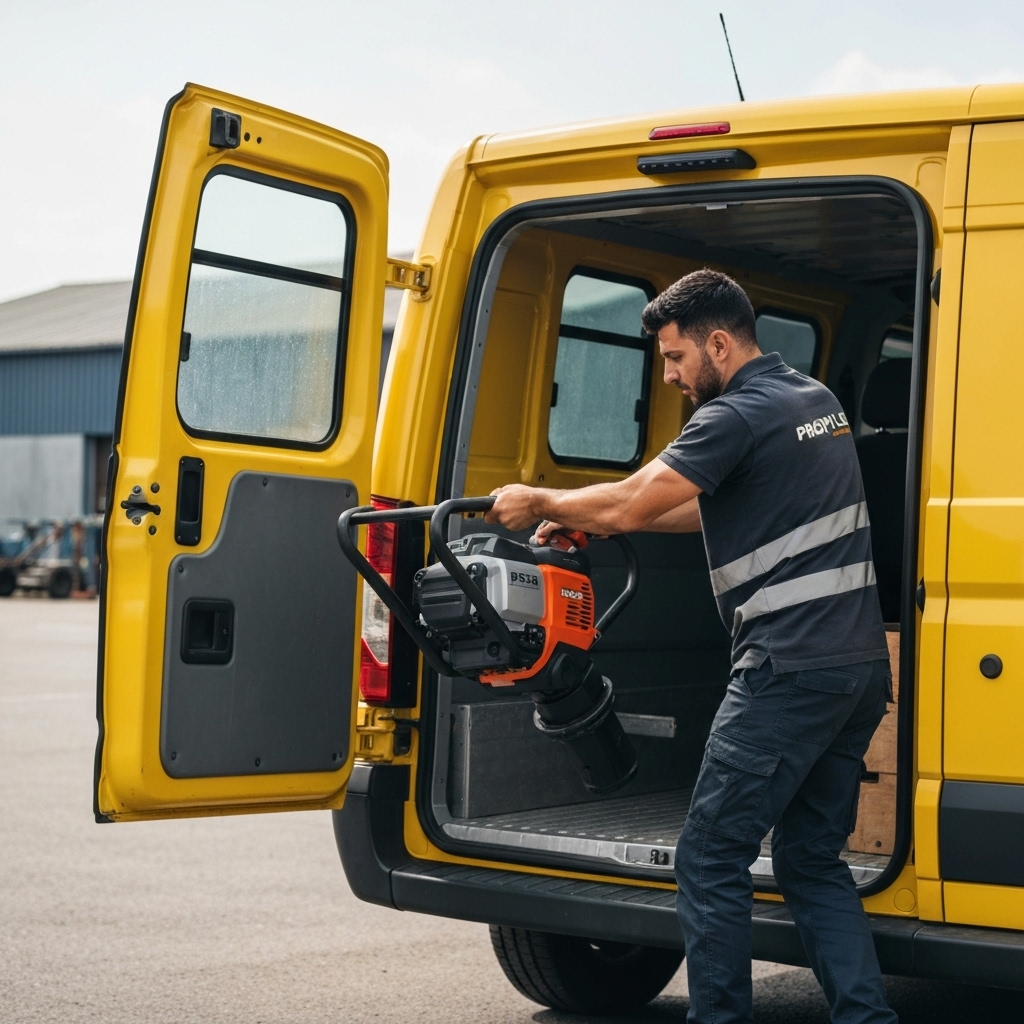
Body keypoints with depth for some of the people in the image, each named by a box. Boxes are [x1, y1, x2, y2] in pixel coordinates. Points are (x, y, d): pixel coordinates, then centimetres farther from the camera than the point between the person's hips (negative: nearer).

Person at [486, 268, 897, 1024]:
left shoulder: (738, 415, -11)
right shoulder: (817, 400, 18)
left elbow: (631, 505, -16)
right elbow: (714, 510, 24)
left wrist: (540, 502, 1)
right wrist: (593, 516, 21)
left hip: (790, 670, -9)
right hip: (863, 665, 10)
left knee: (712, 859, -1)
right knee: (812, 859, 15)